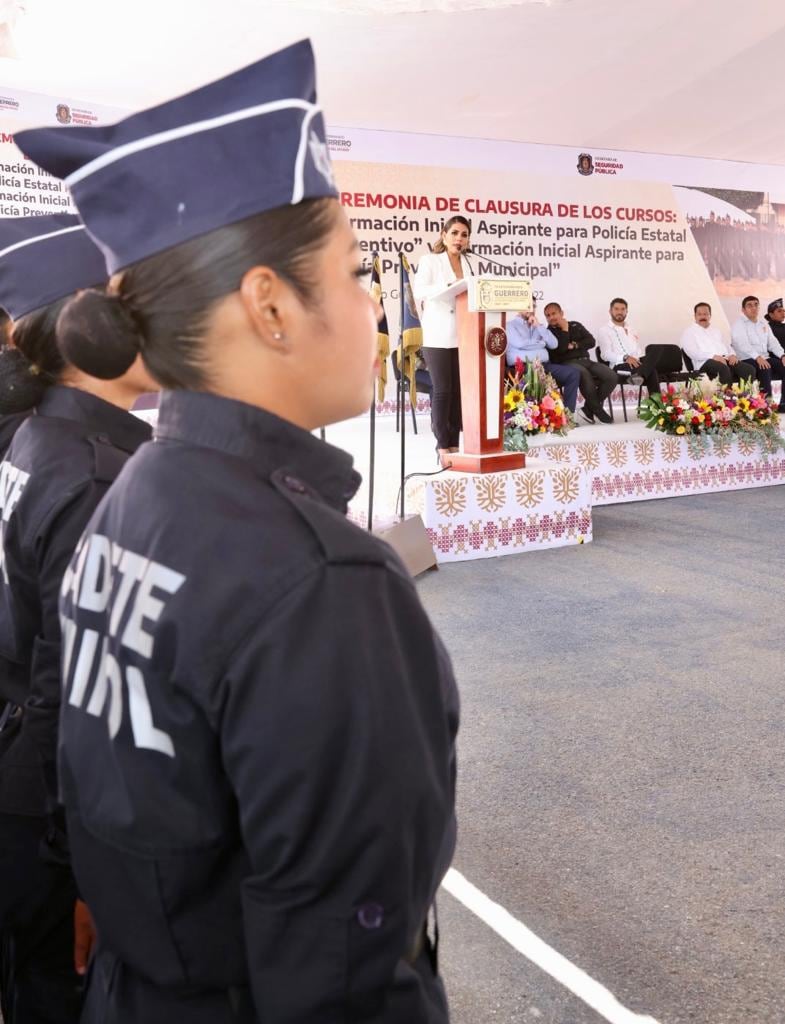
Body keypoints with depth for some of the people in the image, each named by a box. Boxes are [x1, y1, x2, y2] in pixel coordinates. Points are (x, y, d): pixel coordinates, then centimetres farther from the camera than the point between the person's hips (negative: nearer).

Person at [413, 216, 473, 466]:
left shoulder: (466, 264, 16)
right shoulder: (429, 260, 1)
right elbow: (418, 291, -11)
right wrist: (448, 287, -22)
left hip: (462, 335, 5)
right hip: (437, 336, -5)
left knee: (458, 390, 3)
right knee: (442, 390, -6)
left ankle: (454, 445, 9)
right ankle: (443, 447, -2)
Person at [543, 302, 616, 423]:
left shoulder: (576, 325, 21)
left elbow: (591, 341, 10)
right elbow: (559, 349, -12)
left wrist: (574, 345, -1)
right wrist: (564, 329, -5)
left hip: (585, 360, 5)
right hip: (567, 363, -5)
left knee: (612, 377, -20)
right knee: (584, 373, -40)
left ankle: (589, 409, -12)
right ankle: (598, 410, -26)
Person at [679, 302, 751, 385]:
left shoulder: (716, 330, 32)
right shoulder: (689, 331, 11)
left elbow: (727, 346, 27)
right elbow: (692, 351, -6)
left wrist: (732, 355, 0)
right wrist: (713, 356, -19)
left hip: (726, 359, 6)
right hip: (706, 361, -6)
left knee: (749, 369, -21)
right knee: (723, 368, -40)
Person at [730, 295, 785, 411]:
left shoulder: (763, 323, 21)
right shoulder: (739, 324, -1)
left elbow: (772, 342, 13)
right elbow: (743, 345, -16)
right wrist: (757, 357, -30)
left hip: (765, 358, 7)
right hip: (747, 360, -7)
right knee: (765, 369, -35)